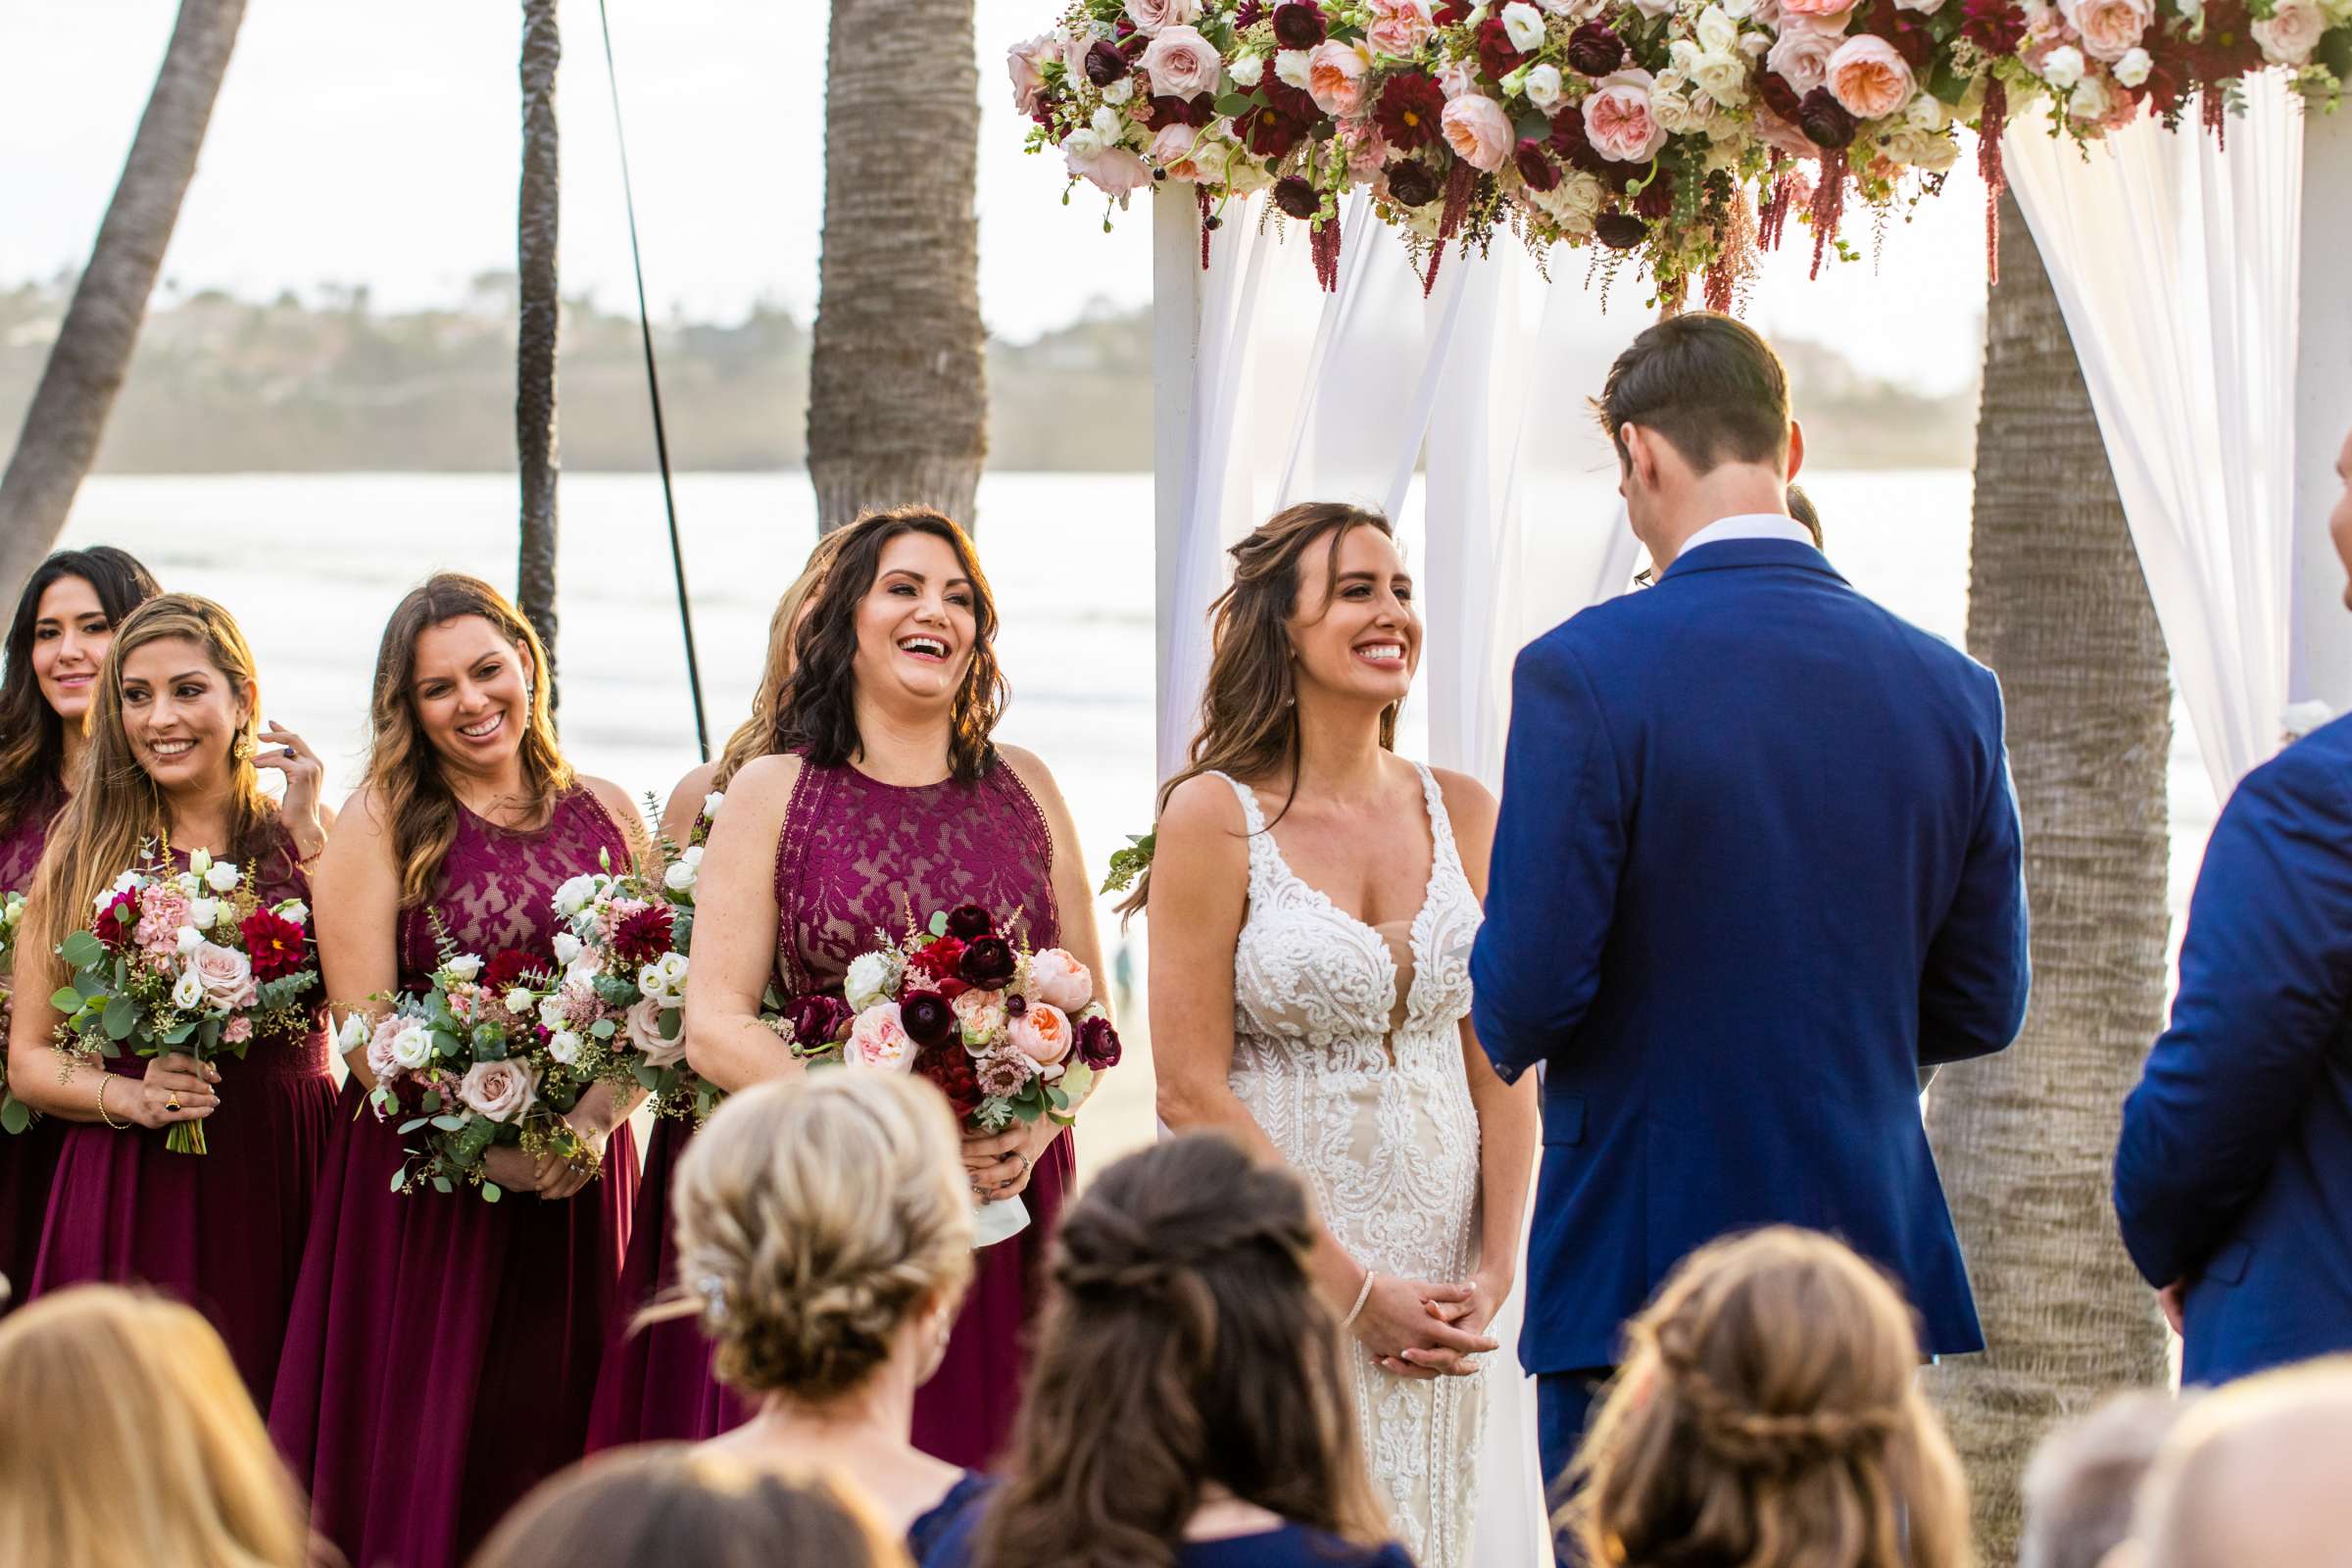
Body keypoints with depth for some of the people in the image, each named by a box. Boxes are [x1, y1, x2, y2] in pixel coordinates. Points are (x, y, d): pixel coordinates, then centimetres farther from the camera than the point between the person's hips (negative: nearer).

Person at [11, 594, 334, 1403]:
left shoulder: (306, 835, 8)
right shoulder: (83, 852, 7)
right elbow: (28, 1059, 6)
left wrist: (308, 835, -7)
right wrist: (131, 1097, -12)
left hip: (284, 1192, 1)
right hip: (130, 1206, 0)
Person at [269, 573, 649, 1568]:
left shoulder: (605, 816, 8)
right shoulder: (380, 821, -1)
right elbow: (364, 1021, -8)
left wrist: (592, 1122, -13)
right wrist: (485, 1150, -17)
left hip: (577, 1178, 3)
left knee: (557, 1440, 7)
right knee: (425, 1457, -1)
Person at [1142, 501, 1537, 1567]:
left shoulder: (1463, 813, 6)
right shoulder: (1215, 817, -7)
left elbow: (1501, 1061, 7)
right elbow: (1190, 1091, -10)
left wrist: (1496, 1268, -5)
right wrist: (1354, 1285, -13)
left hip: (1442, 1270, 4)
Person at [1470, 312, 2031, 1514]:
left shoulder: (1585, 672, -12)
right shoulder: (1950, 688, 2)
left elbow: (1529, 990, -13)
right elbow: (1981, 1008, 8)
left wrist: (1511, 1031, 10)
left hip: (1640, 1278, -4)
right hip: (1872, 1264, 4)